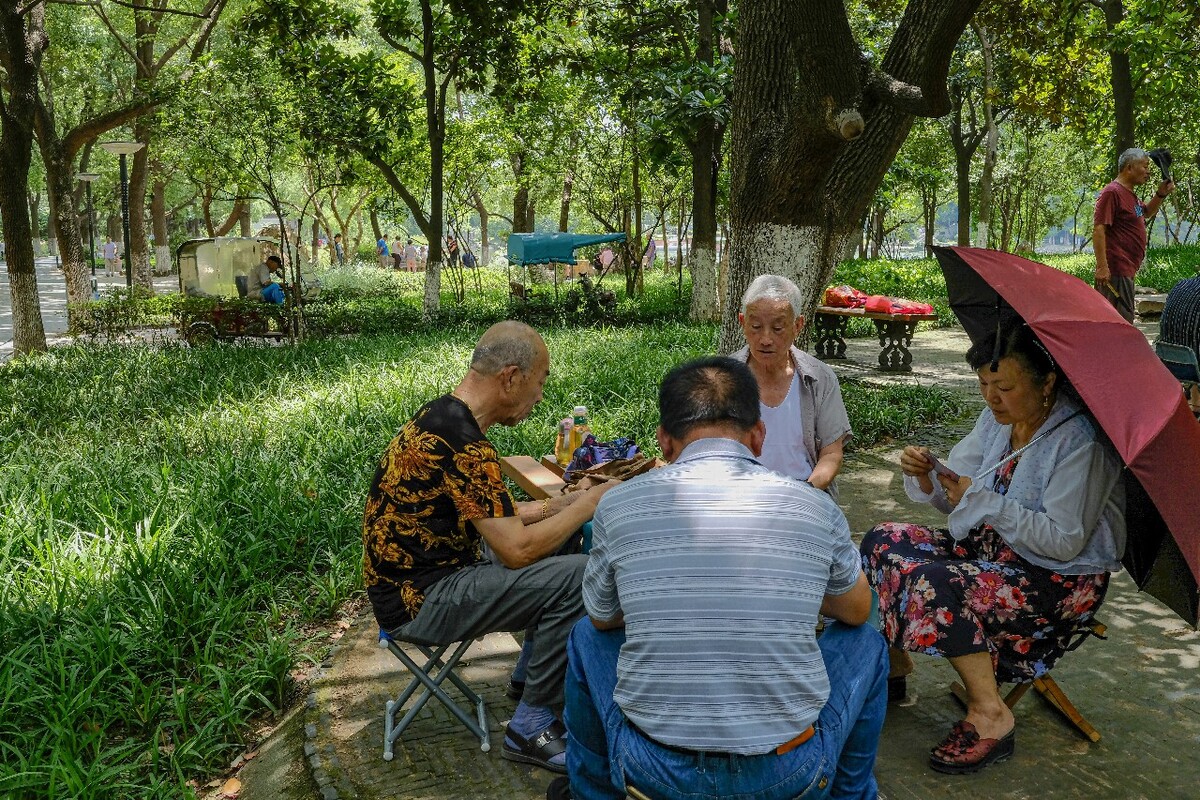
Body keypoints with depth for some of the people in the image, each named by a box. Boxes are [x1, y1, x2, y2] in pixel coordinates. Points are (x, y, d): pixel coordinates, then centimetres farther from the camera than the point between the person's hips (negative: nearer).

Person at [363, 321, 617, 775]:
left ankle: (533, 677, 22)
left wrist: (561, 504, 6)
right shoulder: (463, 442, -24)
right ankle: (530, 728, -2)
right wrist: (591, 502, -12)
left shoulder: (442, 418, 7)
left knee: (558, 557, 14)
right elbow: (517, 549, -24)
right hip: (418, 601, -10)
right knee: (577, 577, -18)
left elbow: (493, 517, 15)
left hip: (410, 579, 10)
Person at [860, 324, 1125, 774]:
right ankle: (893, 669, 8)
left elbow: (1065, 540, -24)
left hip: (1061, 579, -8)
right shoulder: (997, 419, 2)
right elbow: (953, 497, 6)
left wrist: (984, 501, -27)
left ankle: (990, 716, -13)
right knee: (885, 542, -6)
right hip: (993, 549, 8)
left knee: (931, 584, -29)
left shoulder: (1081, 441, -21)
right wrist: (925, 477, -16)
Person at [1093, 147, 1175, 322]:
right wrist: (1102, 267, -26)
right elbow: (1098, 230, -20)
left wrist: (1161, 194, 17)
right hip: (1116, 271, -11)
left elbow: (1147, 213, 37)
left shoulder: (1130, 194, 18)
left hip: (1127, 271, 11)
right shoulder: (1112, 192, -12)